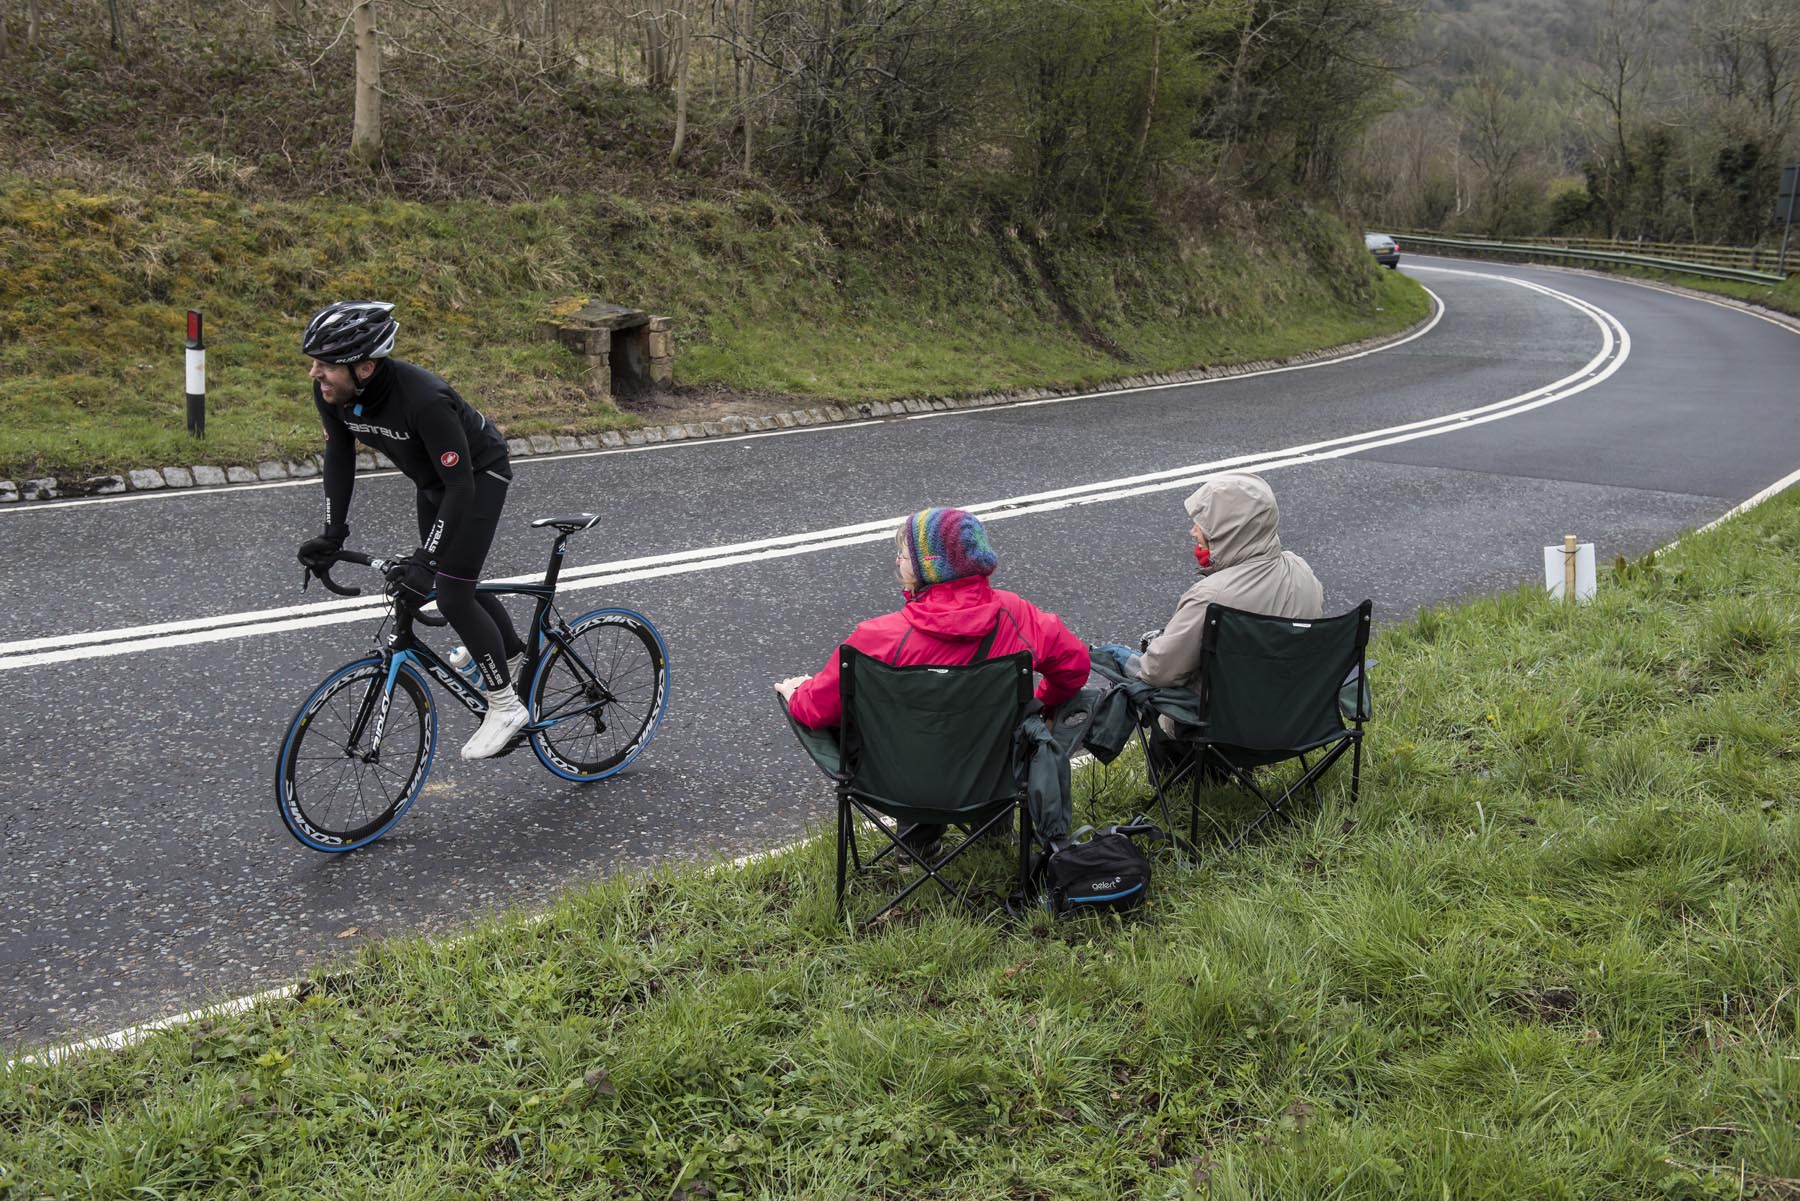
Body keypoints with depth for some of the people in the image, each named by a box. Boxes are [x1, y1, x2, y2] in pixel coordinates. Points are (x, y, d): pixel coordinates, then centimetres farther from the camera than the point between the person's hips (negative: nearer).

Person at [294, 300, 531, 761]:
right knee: (455, 581, 18)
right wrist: (332, 534, -11)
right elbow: (339, 457, -5)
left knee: (452, 594, -13)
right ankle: (514, 656, 42)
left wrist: (426, 560, -39)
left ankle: (506, 705, 2)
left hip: (479, 476, -7)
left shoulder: (423, 399, -41)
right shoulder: (331, 392, -20)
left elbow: (461, 485, -37)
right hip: (433, 479, 8)